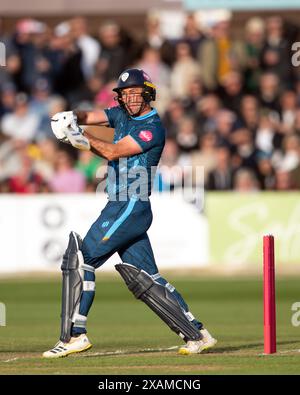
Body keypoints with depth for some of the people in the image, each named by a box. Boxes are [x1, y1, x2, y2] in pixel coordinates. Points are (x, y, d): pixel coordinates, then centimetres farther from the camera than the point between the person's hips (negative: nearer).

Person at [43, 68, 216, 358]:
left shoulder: (152, 128, -11)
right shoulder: (123, 115, 15)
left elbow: (112, 152, -17)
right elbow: (88, 117, 6)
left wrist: (80, 134, -14)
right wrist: (72, 117, -16)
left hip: (130, 208, -9)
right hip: (121, 207, 9)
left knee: (80, 258, -12)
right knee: (144, 278, 8)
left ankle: (74, 335, -12)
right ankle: (197, 334, 9)